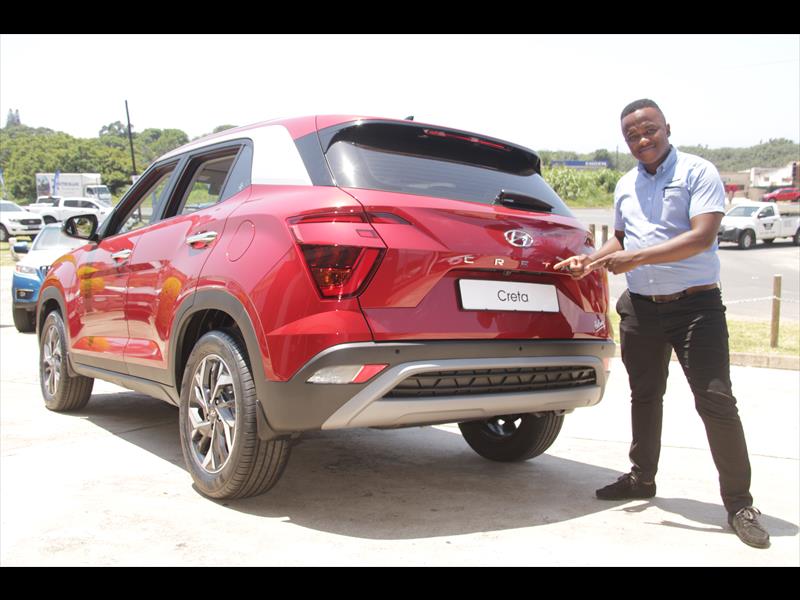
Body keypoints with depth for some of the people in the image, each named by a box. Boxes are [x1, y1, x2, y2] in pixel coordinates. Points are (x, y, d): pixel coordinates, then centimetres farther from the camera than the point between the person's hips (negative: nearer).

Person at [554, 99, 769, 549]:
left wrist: (637, 258, -21)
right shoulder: (626, 186, 14)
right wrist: (590, 260, 5)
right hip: (641, 307, 6)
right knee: (645, 396, 15)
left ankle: (739, 503, 3)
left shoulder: (698, 173, -6)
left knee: (716, 401, -8)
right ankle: (642, 478, 31)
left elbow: (702, 236, -18)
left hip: (695, 304, -6)